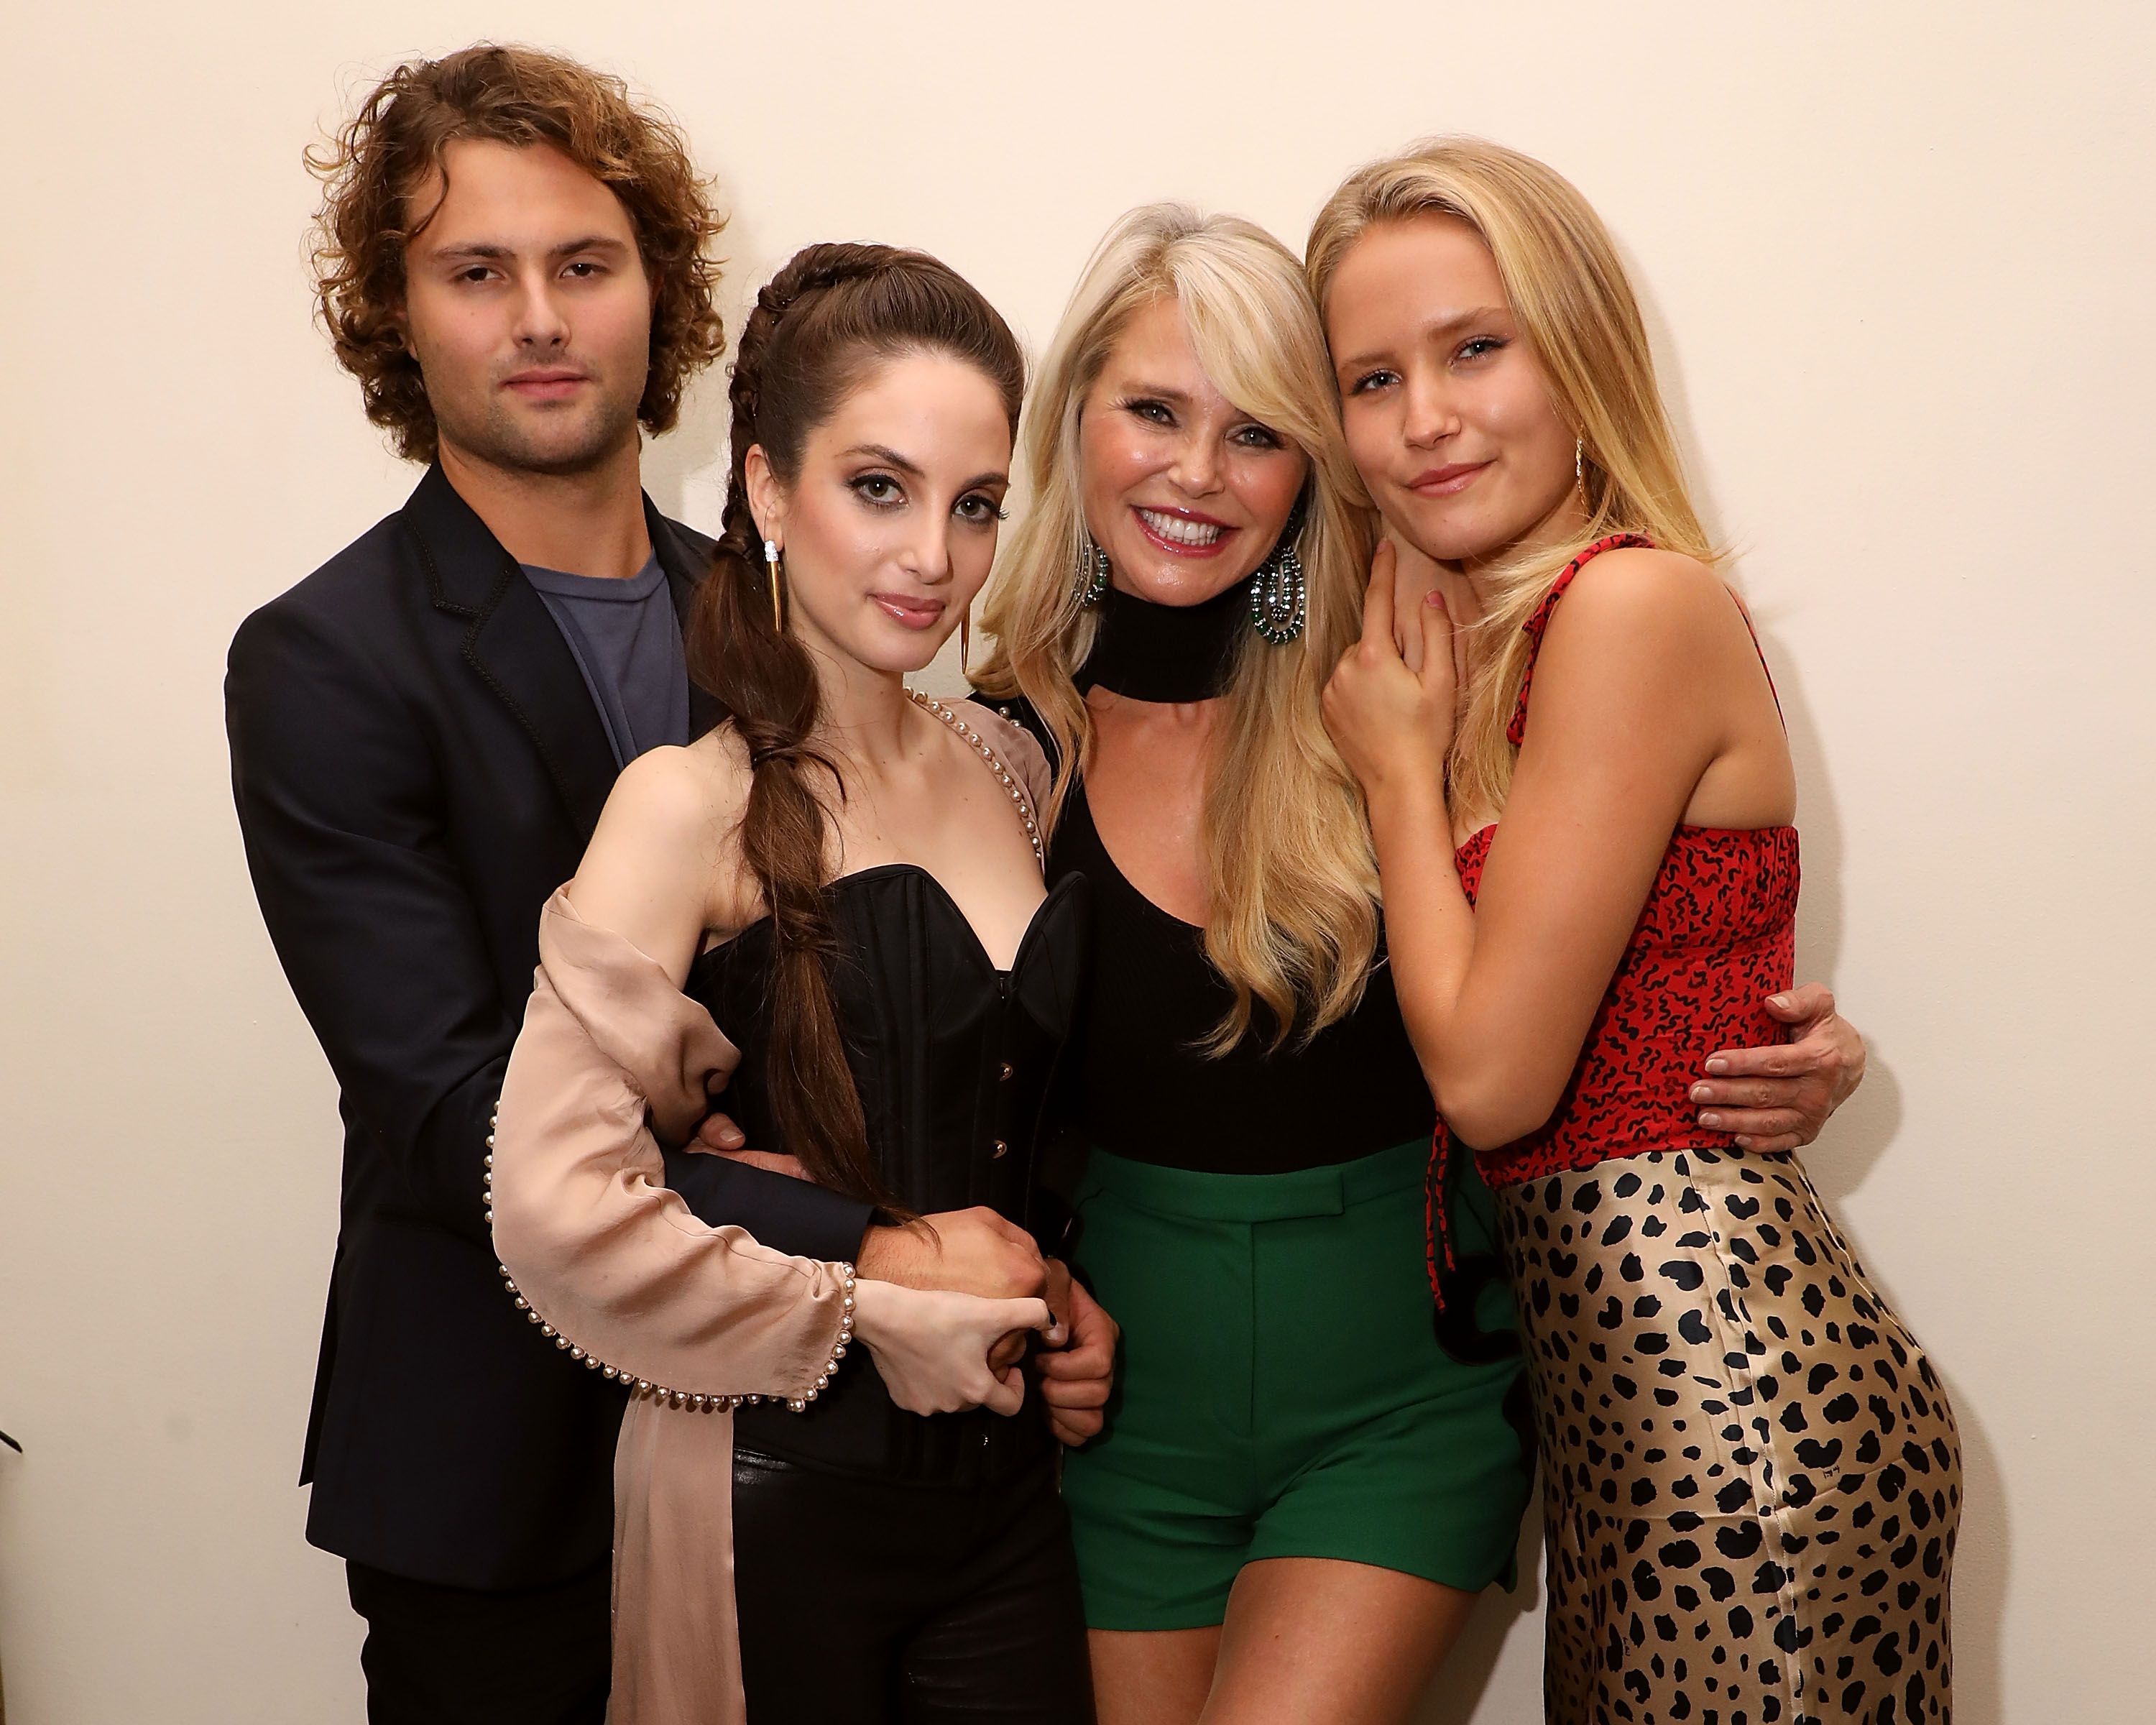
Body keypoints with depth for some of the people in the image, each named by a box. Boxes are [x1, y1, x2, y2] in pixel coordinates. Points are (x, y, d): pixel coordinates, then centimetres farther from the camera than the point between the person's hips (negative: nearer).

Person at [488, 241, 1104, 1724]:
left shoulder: (1009, 767, 5)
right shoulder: (693, 807, -15)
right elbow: (559, 1206, -23)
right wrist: (864, 1313, -15)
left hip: (1008, 1479, 6)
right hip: (779, 1501, -5)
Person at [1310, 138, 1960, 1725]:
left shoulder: (1638, 600, -15)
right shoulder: (1490, 642, 12)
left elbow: (1493, 1075, -15)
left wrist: (1400, 765, -4)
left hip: (1732, 1394, -9)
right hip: (1624, 1370, 9)